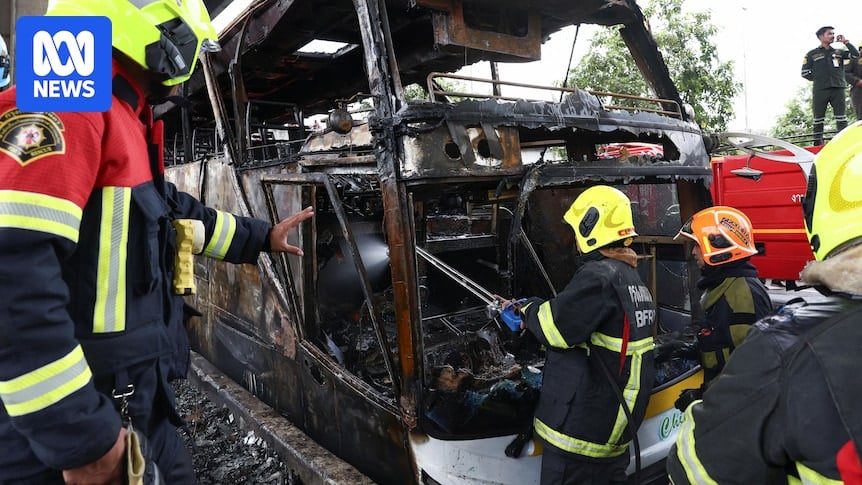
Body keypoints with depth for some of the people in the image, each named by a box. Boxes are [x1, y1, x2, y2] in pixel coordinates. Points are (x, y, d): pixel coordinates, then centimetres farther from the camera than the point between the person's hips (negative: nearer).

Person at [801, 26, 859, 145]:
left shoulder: (839, 52, 18)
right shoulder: (812, 54, 8)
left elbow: (856, 54, 6)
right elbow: (805, 73, 5)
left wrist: (845, 42, 7)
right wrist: (819, 79, 0)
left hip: (838, 89, 3)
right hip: (820, 91, -3)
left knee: (842, 118, -3)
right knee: (818, 119, 1)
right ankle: (818, 144, 4)